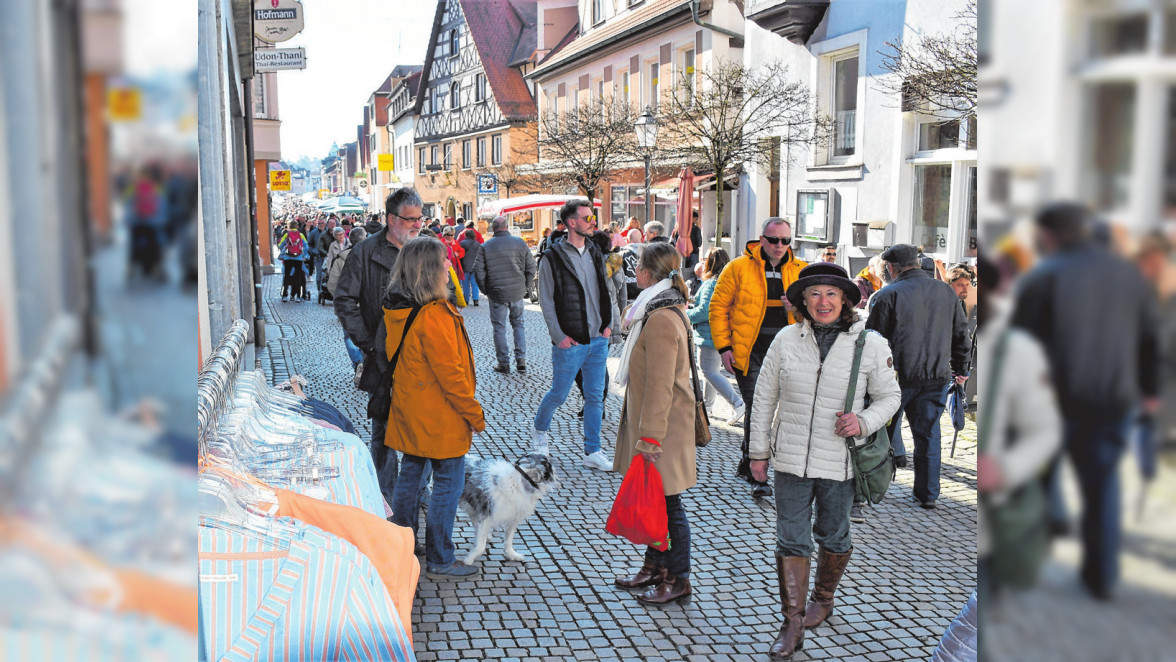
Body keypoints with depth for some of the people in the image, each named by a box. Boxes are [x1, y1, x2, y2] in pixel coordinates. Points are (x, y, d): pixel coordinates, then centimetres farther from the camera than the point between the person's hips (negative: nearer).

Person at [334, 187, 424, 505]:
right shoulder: (366, 252, -3)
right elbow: (345, 302, -2)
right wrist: (367, 343, -7)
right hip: (384, 359, -2)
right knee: (384, 430, 7)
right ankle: (385, 496, 21)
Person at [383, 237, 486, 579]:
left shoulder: (398, 310, 3)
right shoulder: (434, 316, -24)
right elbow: (449, 372, -22)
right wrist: (474, 413, -12)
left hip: (409, 410, 9)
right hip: (440, 417, -9)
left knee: (410, 474, 19)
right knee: (448, 484, 3)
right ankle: (440, 560, 11)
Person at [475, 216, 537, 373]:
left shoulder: (485, 247, -6)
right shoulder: (520, 243, 0)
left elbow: (480, 273, -5)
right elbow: (531, 268, 3)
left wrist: (487, 291, 8)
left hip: (497, 294, -2)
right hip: (518, 293, 2)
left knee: (499, 328, 7)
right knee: (519, 324, 17)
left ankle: (504, 363, 11)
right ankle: (521, 360, 12)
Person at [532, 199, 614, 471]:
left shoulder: (595, 253, 10)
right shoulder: (553, 257, -9)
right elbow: (546, 301, -8)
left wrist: (608, 323, 7)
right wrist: (559, 336, -12)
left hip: (598, 340, 5)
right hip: (570, 342, -5)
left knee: (595, 397, 8)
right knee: (559, 394, 7)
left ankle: (592, 452, 17)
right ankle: (539, 430, 35)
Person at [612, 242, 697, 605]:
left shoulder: (661, 320, -22)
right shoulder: (667, 310, 11)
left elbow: (660, 386, -24)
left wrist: (650, 437, -23)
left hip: (664, 426, -10)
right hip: (649, 424, 10)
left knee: (666, 503, 2)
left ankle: (678, 579, 15)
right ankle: (655, 566, 31)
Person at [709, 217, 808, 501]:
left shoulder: (800, 270, 9)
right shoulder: (739, 267, -1)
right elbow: (718, 306, 1)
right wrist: (723, 347, -6)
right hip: (748, 349, -3)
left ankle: (748, 462, 32)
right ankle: (758, 476, 1)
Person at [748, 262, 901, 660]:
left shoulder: (870, 345, -5)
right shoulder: (786, 340, -2)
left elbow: (889, 396, 6)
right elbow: (764, 398, 6)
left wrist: (863, 422, -14)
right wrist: (759, 451, 7)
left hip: (840, 463, 0)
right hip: (791, 461, 1)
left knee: (833, 537, 18)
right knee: (791, 541, 1)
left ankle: (823, 600, 43)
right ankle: (792, 624, 11)